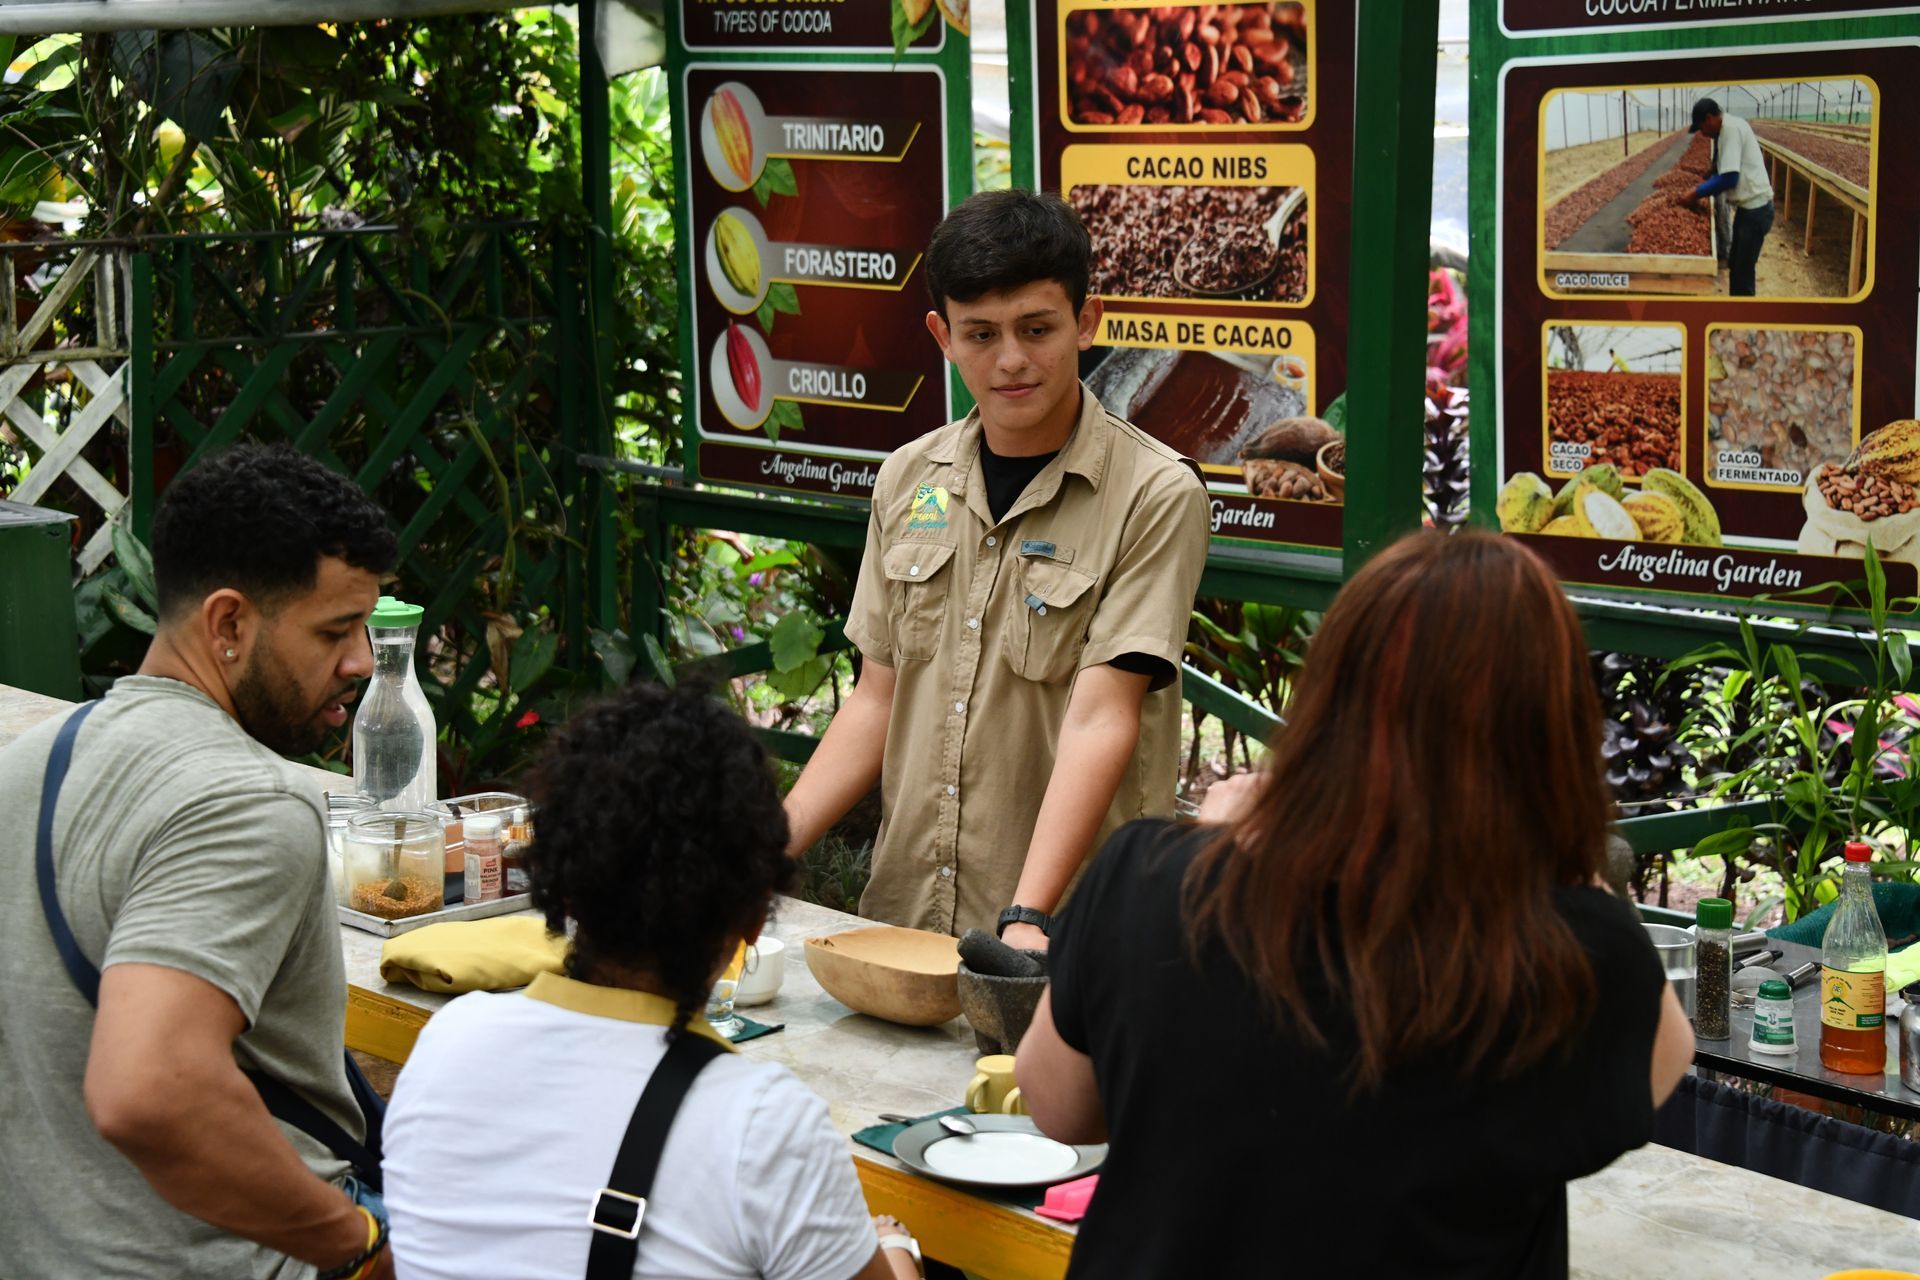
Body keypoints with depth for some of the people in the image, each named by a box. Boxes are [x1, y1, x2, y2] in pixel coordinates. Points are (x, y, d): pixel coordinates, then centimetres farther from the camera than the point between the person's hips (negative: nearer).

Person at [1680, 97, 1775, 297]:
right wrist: (1701, 193, 10)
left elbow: (1729, 178, -24)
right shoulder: (1730, 127, 11)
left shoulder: (1731, 129, -19)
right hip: (1749, 206, 10)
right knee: (1736, 266, 19)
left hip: (1754, 208, -10)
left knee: (1742, 271, -4)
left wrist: (1696, 193, -15)